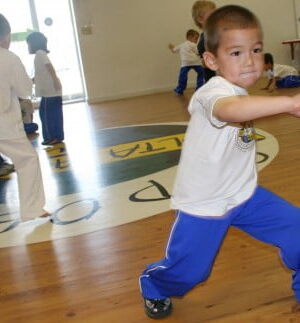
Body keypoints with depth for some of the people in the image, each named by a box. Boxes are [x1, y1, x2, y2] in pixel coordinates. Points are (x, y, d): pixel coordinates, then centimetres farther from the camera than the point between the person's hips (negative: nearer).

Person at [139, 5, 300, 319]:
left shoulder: (241, 92, 1)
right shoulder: (214, 91, -28)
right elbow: (229, 110, -54)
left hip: (244, 195, 7)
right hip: (202, 203, -7)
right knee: (187, 271, 4)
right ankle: (153, 285, 39)